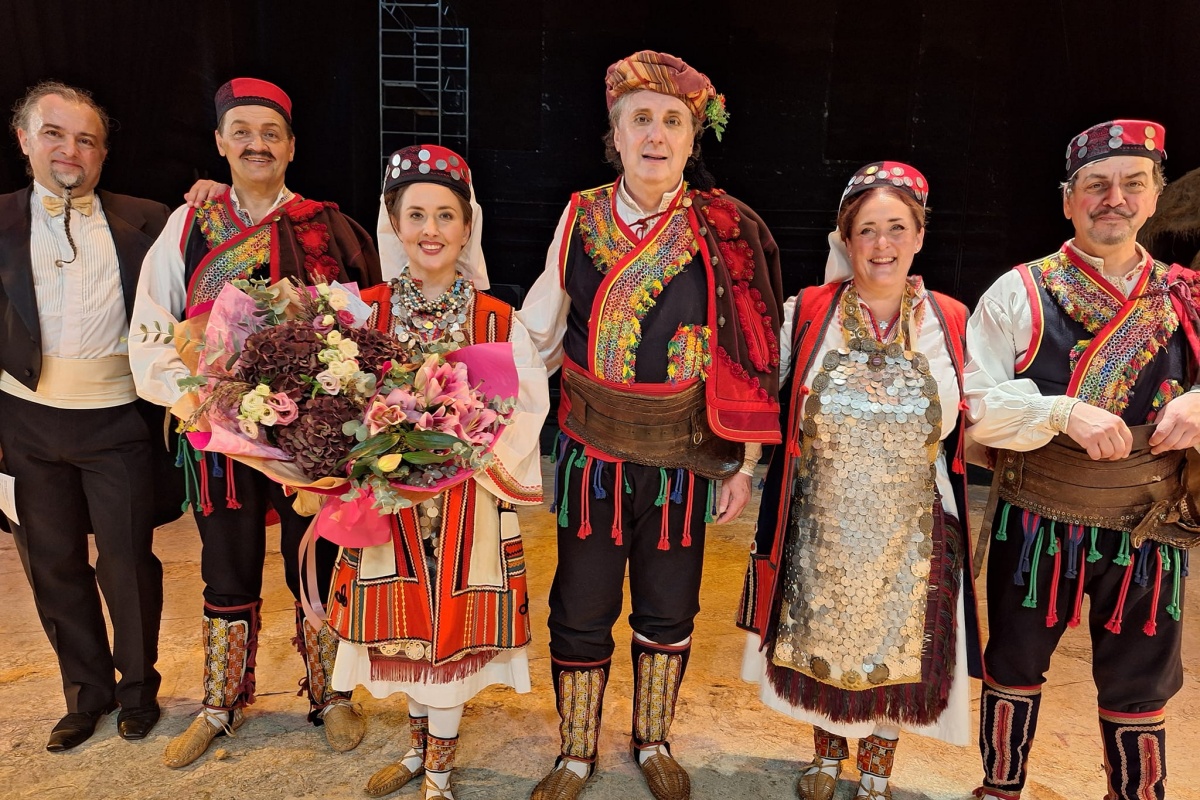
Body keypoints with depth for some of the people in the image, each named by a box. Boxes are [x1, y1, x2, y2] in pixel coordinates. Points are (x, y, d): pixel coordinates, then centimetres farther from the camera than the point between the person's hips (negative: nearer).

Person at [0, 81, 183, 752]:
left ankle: (138, 688, 29)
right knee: (54, 565, 14)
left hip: (119, 422, -2)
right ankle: (87, 691, 33)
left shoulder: (144, 221, 2)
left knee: (129, 563, 7)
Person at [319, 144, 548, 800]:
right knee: (406, 624, 15)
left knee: (453, 624, 9)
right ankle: (421, 747, 42)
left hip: (469, 502, -1)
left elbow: (525, 409, -8)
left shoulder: (498, 321, -5)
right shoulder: (365, 311, -1)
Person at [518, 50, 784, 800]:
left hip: (683, 462, -1)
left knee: (668, 611, 16)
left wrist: (744, 465, -4)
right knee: (581, 611, 11)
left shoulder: (725, 232, -7)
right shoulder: (581, 217, -2)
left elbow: (749, 362, -4)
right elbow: (540, 331, 8)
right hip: (592, 455, 1)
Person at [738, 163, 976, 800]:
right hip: (821, 527, 0)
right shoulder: (807, 314, -7)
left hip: (911, 532, 1)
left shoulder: (950, 323, -4)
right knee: (821, 642, 16)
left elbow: (963, 430, 4)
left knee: (896, 648, 16)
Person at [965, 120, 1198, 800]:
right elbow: (977, 409, -12)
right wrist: (1064, 414, -25)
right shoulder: (1020, 294, -6)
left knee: (1138, 689, 16)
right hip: (1038, 529, -2)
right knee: (1014, 667, 16)